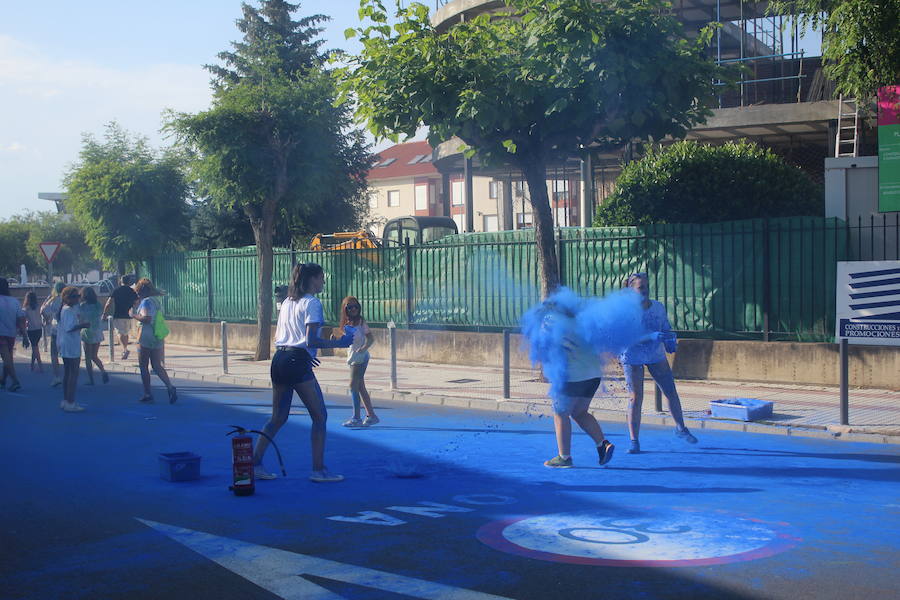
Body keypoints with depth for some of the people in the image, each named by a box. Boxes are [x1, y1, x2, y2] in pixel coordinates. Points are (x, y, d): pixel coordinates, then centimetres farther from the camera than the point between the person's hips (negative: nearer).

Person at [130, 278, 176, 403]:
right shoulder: (156, 301, 13)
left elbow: (147, 319, -25)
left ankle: (147, 394, 6)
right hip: (158, 339, 8)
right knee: (157, 366, 9)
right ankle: (170, 387, -8)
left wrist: (134, 315, -13)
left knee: (143, 366, 4)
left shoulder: (146, 301, -13)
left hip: (145, 339, -8)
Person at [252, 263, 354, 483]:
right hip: (297, 363, -8)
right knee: (319, 416, 1)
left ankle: (255, 464, 16)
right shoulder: (312, 303, -7)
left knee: (277, 418, 16)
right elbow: (311, 341, -16)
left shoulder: (287, 302, 18)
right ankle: (318, 470, 2)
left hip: (278, 360, 8)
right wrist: (339, 343, -8)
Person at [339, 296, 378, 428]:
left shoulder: (360, 321, -10)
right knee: (360, 387, 10)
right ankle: (371, 415, 17)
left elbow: (371, 339, -12)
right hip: (353, 358, 8)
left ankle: (356, 418, -6)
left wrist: (361, 350, -23)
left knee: (353, 386, -10)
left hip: (360, 358, -8)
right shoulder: (347, 323, 11)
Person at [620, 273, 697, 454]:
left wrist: (670, 340, -15)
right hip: (632, 358, -4)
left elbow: (666, 328, 7)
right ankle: (634, 441, 0)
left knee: (671, 392, 11)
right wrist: (652, 336, -41)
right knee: (635, 398, -9)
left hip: (656, 356, 4)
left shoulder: (658, 307, -5)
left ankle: (680, 428, 33)